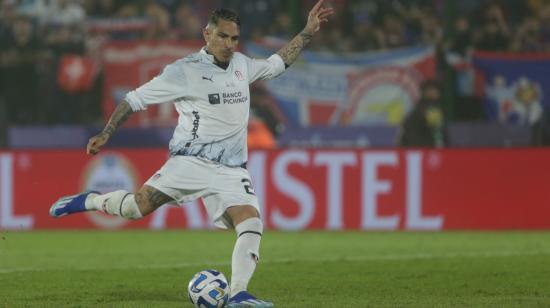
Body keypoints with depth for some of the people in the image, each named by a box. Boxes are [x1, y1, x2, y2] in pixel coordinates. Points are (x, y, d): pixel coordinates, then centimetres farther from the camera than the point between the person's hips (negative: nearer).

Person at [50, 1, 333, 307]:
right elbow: (135, 99, 1)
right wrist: (106, 133, -3)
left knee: (251, 224, -18)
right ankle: (87, 201, 10)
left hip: (232, 170, 4)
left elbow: (277, 63, 32)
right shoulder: (184, 71, -4)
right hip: (191, 160, -4)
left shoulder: (242, 65, 13)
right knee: (140, 205, -19)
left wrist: (308, 32, 27)